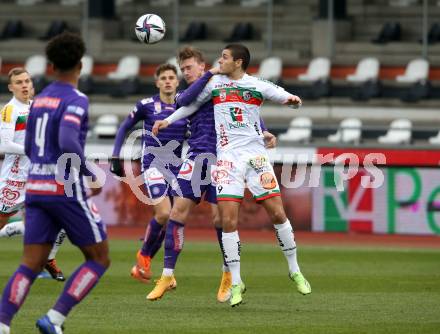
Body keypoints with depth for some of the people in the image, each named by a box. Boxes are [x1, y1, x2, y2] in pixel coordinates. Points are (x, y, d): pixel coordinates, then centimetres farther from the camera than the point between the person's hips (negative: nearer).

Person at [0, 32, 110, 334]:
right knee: (99, 259, 6)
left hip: (37, 189, 7)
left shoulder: (41, 98, 16)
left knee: (31, 265, 2)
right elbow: (67, 142, -27)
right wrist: (91, 176, -12)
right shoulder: (75, 99, -10)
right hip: (67, 190, -7)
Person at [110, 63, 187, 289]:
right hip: (153, 163, -4)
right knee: (164, 213, -21)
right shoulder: (146, 105, -1)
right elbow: (124, 128, 9)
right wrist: (115, 157, 4)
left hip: (176, 166, 4)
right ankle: (144, 255, 4)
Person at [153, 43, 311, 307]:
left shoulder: (258, 86, 4)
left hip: (256, 155, -1)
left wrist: (292, 100, -22)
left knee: (278, 214, -5)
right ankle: (236, 283, 0)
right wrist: (168, 120, 25)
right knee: (229, 221, -9)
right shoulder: (215, 82, 11)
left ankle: (295, 271, 13)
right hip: (228, 157, 1)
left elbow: (285, 97, 1)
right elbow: (192, 103, 25)